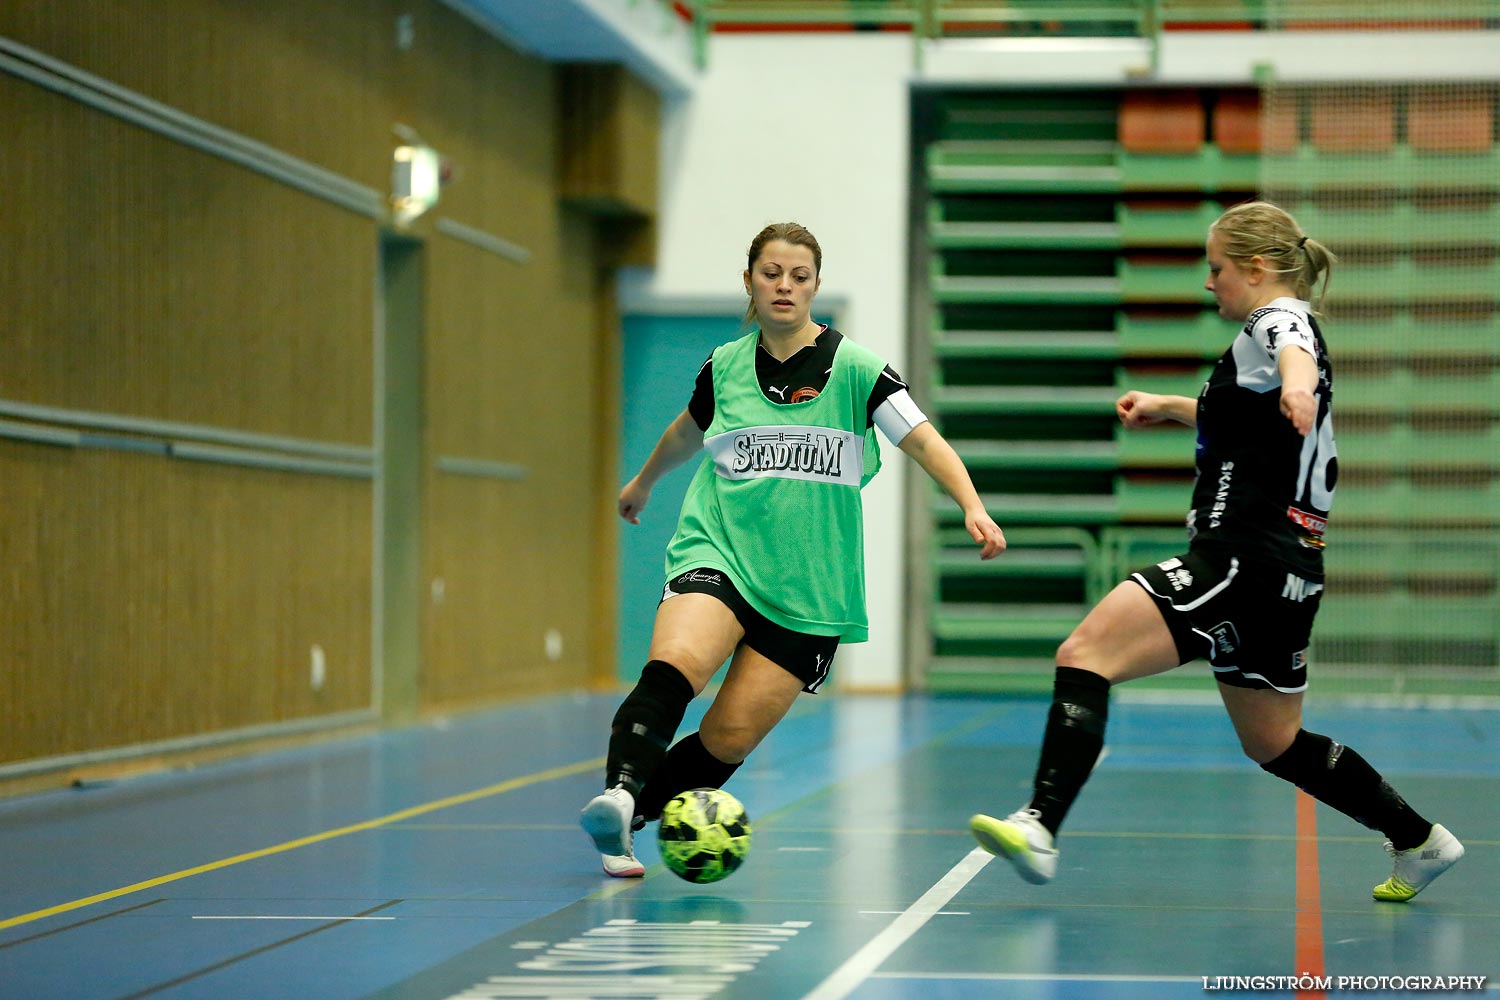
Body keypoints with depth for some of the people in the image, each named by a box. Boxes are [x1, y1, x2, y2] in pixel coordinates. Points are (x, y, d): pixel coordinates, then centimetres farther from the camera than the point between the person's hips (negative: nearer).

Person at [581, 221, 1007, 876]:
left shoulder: (852, 367, -1)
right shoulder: (725, 366, 8)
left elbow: (924, 441, -7)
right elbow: (688, 432, 30)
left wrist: (972, 506, -24)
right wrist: (644, 483, 47)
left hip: (808, 588, -1)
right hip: (716, 552, 1)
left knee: (728, 739, -9)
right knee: (675, 664, -31)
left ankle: (629, 820, 8)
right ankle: (618, 794, -40)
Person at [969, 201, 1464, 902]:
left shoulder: (1278, 318, -7)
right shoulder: (1285, 329, 22)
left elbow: (1296, 351, -35)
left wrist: (1298, 384, -56)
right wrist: (1169, 407, 45)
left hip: (1241, 561, -10)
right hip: (1284, 573, 11)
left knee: (1083, 656, -20)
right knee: (1274, 744, 22)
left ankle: (1040, 826, -33)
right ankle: (1419, 841, 30)